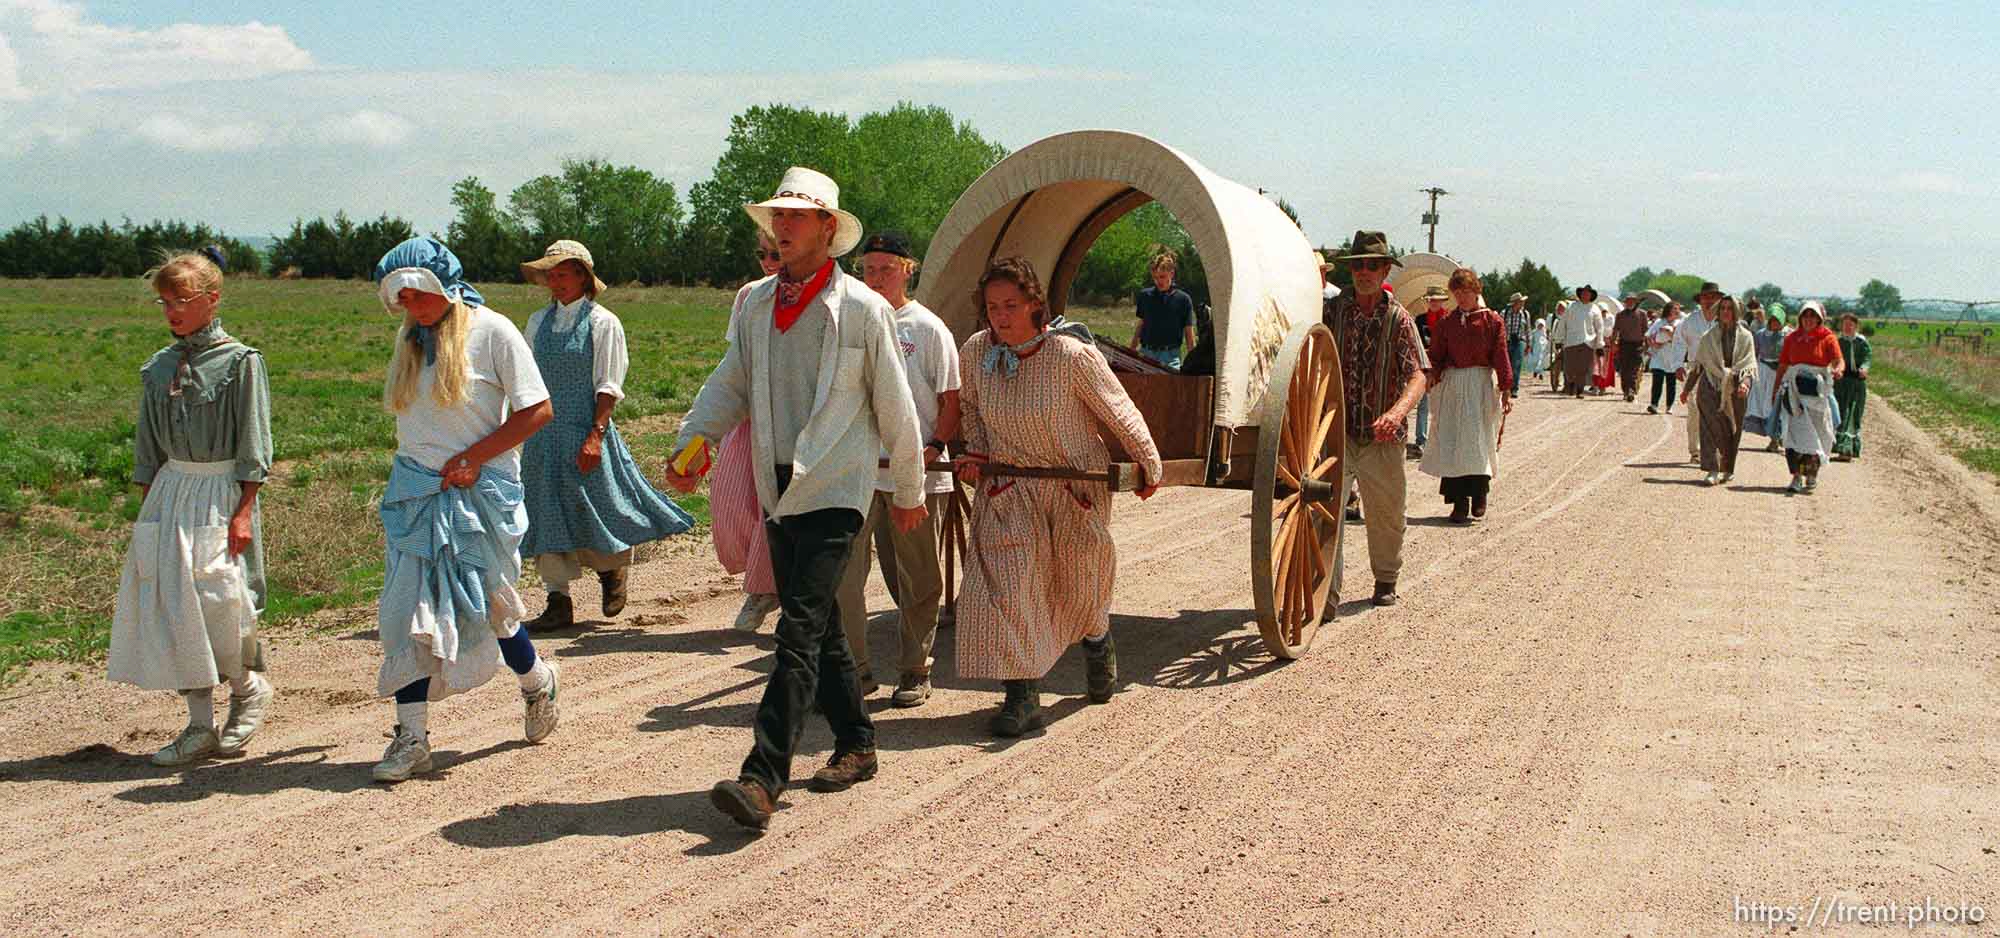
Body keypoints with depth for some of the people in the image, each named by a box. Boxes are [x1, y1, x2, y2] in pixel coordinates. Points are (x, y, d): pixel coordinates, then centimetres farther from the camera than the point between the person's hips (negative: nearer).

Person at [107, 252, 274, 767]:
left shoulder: (240, 361, -7)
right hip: (170, 491, 6)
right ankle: (199, 725, 11)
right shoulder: (159, 367, 10)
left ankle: (248, 688, 21)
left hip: (222, 490, -6)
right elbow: (148, 444, 16)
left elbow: (253, 446, -9)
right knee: (169, 604, 3)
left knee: (220, 600, -10)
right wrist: (147, 509, 11)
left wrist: (243, 512, -14)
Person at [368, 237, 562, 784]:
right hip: (415, 492, 5)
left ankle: (538, 682, 32)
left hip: (479, 493, -5)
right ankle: (411, 737, 3)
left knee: (483, 608, 3)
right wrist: (421, 464, 7)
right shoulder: (411, 338, 11)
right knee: (409, 611, -1)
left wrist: (470, 458, -15)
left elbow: (538, 411, -11)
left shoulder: (492, 331, -7)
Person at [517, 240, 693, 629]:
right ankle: (558, 605, 8)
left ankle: (613, 570, 30)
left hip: (585, 433, -5)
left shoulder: (602, 322, -5)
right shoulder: (539, 321, 11)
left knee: (594, 509, -1)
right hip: (542, 433, 5)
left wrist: (595, 435, -17)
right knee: (546, 516, 3)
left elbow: (608, 387, -9)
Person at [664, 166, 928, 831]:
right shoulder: (755, 303, 10)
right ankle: (856, 745, 29)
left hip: (835, 490, -6)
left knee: (799, 630, -15)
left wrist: (909, 493, 7)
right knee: (818, 628, 14)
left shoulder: (863, 309, -5)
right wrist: (693, 442, -8)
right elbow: (729, 384, 11)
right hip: (778, 489, 6)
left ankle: (762, 778, -21)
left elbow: (895, 409, 2)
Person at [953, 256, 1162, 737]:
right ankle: (1022, 697, -4)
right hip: (1007, 488, 2)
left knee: (1082, 587, 13)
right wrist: (974, 453, -2)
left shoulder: (1071, 354, -20)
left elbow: (1119, 412, -7)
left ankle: (1098, 646, 47)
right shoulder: (975, 352, -8)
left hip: (1078, 486, -2)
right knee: (1006, 585, -10)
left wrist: (1149, 465, 2)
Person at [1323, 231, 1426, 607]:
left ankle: (1386, 580, 34)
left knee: (1385, 513, 13)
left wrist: (1396, 412, -30)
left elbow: (1416, 377, -11)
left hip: (1382, 436, 0)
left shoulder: (1398, 319, -1)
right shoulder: (1333, 311, 3)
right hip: (1337, 431, 0)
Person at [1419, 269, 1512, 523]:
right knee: (1451, 442, -2)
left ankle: (1479, 496, 12)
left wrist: (1505, 390, -7)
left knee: (1479, 440, -4)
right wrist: (1433, 376, -9)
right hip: (1452, 385, 3)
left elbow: (1501, 357, -2)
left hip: (1481, 384, -3)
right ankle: (1459, 503, 2)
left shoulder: (1492, 320, 0)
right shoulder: (1446, 322, 8)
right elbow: (1437, 356, 10)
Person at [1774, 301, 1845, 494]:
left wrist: (1837, 370, -37)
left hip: (1817, 390, -1)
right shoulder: (1792, 338, 10)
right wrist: (1777, 390, 11)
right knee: (1795, 430, -9)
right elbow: (1782, 366, 14)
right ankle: (1797, 477, -9)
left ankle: (1813, 474, 24)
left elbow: (1838, 360, -14)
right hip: (1794, 389, 1)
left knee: (1816, 433, 6)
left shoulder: (1827, 338, 0)